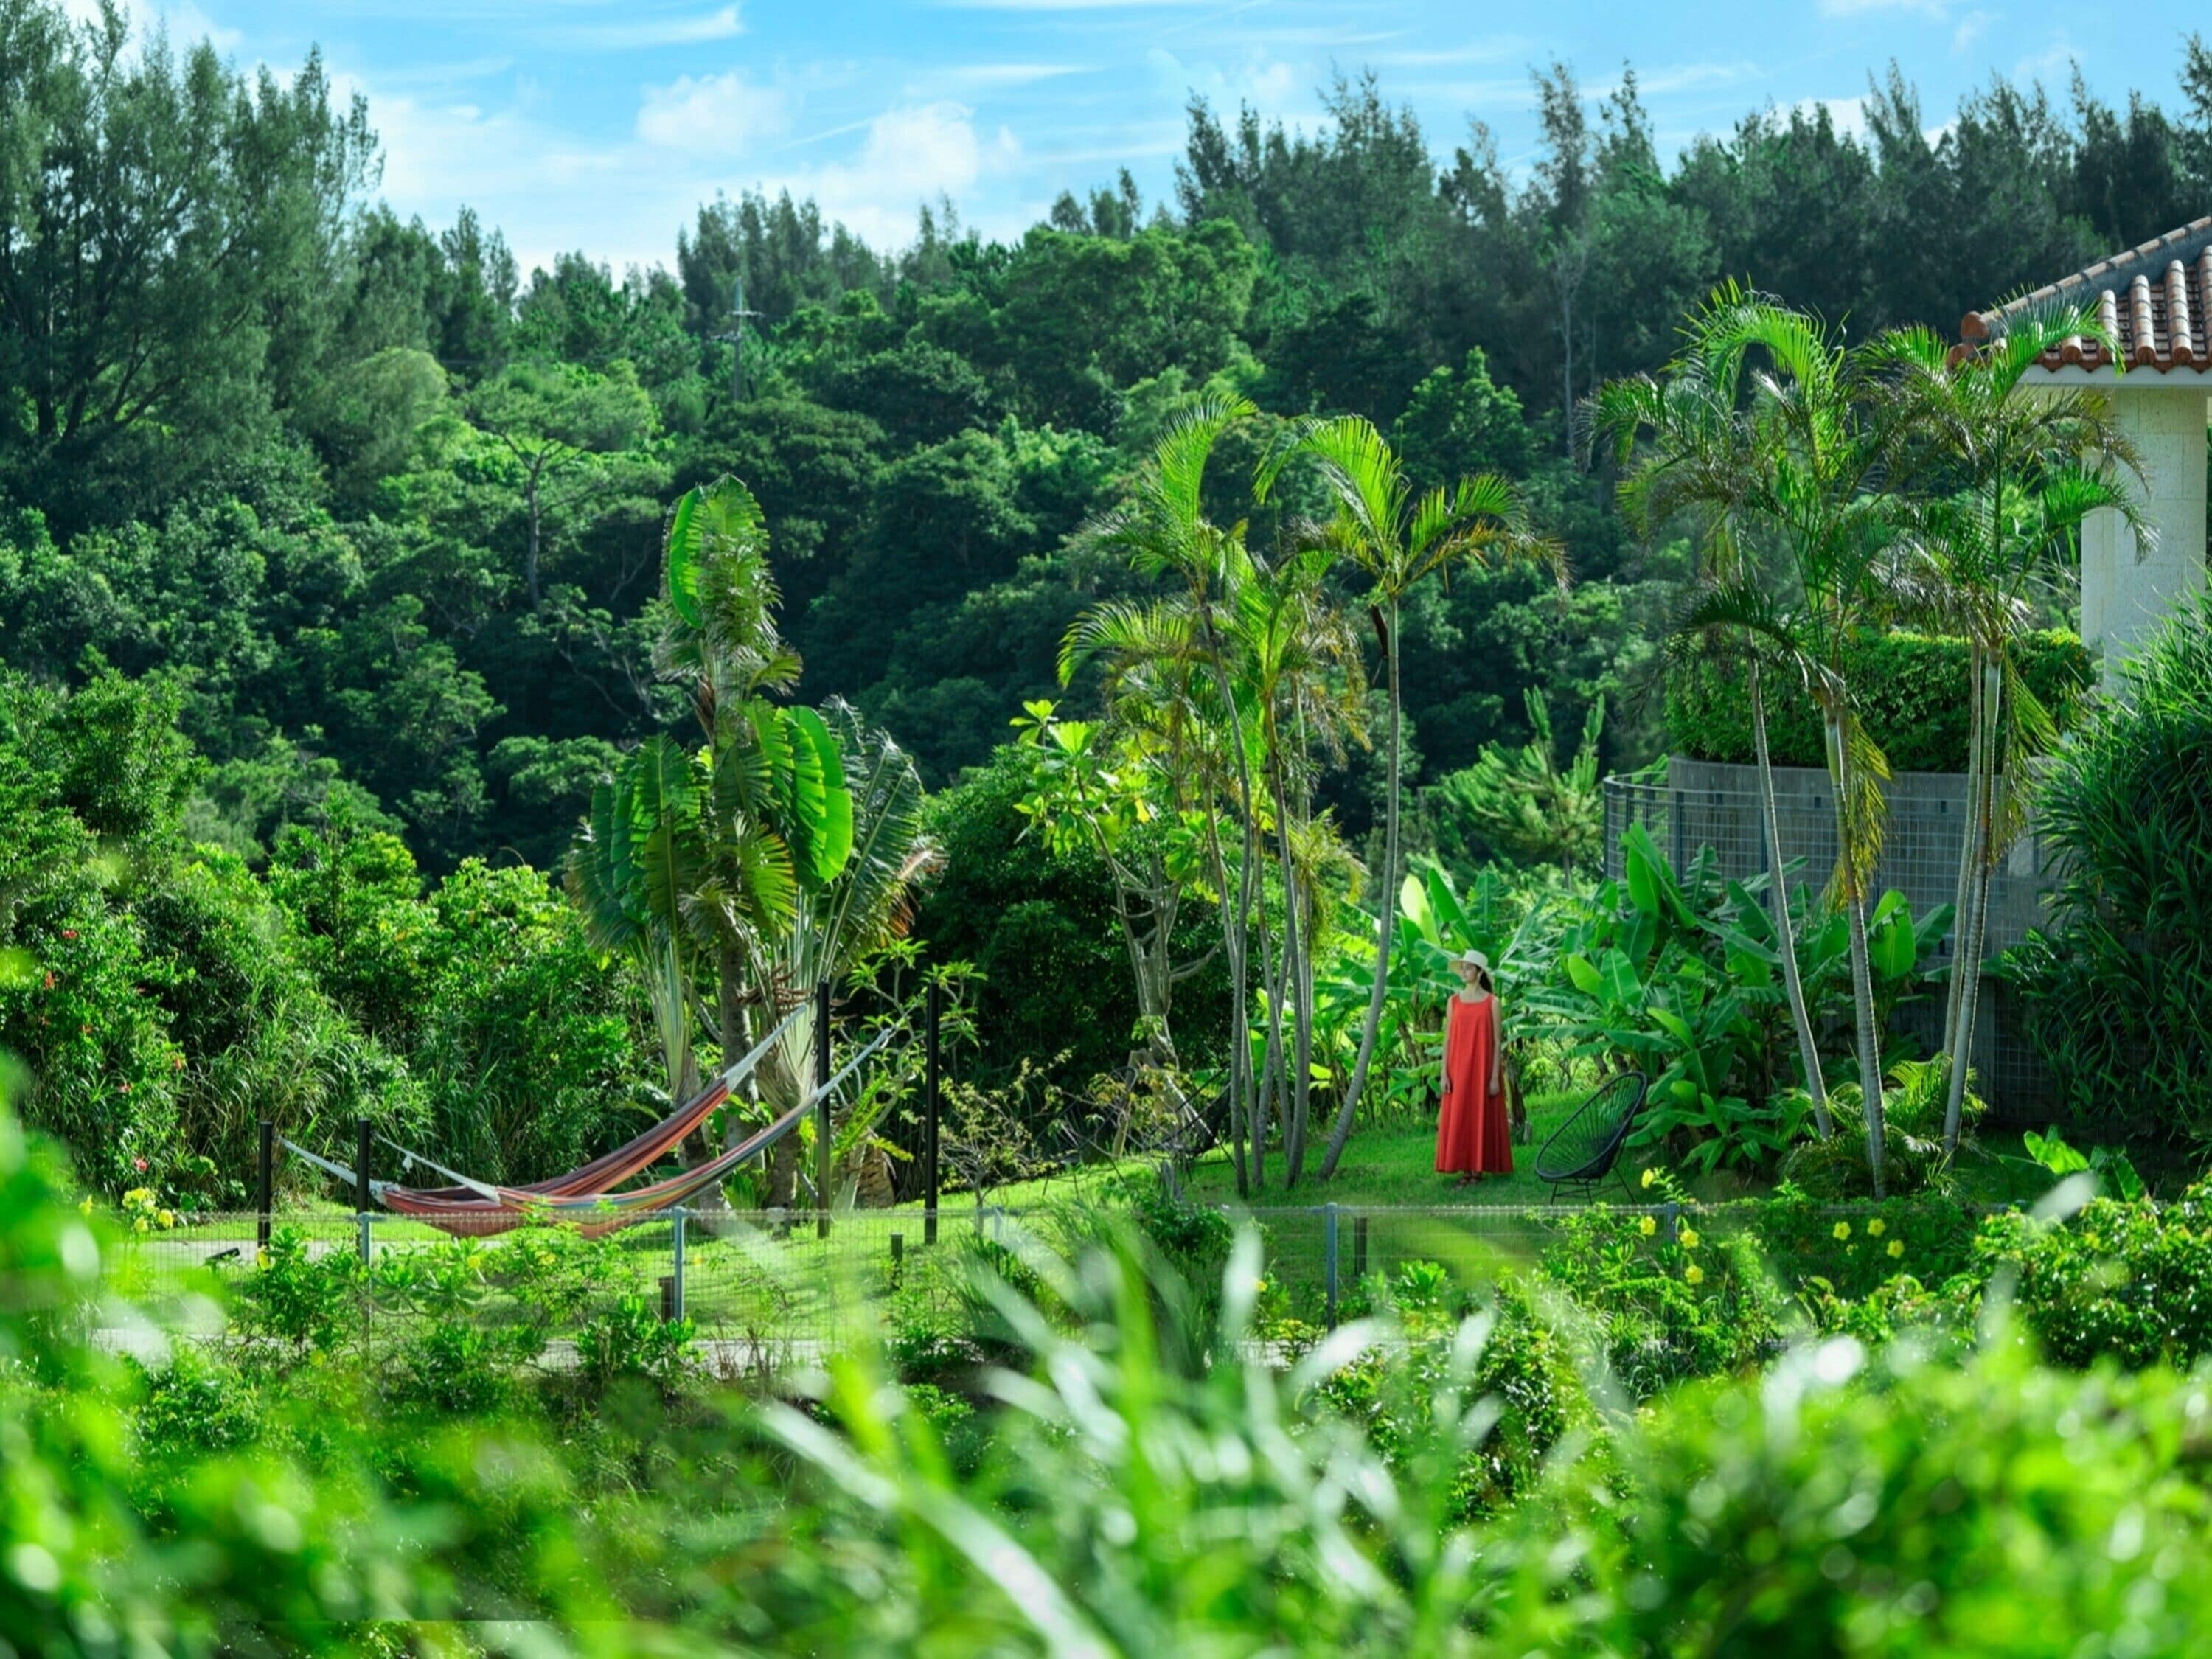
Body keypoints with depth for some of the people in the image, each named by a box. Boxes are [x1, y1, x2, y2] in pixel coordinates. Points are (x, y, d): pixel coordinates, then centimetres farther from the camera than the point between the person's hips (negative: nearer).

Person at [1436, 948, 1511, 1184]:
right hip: (1459, 1069, 3)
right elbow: (1447, 1040, 8)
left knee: (1481, 1117, -1)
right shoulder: (1454, 1002, 7)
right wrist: (1444, 1074, 1)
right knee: (1458, 1117, 1)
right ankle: (1464, 1169, 5)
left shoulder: (1492, 1002, -2)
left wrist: (1495, 1077, -8)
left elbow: (1497, 1042, -3)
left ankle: (1479, 1167, 5)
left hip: (1483, 1068, -3)